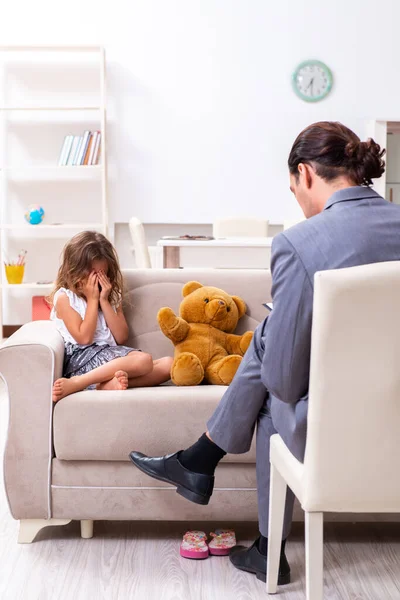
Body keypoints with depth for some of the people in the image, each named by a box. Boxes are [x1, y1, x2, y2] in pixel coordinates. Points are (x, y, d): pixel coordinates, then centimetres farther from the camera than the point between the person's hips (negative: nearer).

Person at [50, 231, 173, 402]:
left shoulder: (111, 296, 18)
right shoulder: (64, 297, 1)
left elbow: (121, 338, 6)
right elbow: (84, 338, -9)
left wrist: (104, 301, 1)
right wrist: (92, 299, -5)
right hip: (82, 358, -6)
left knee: (167, 364, -14)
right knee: (143, 360, -30)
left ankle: (110, 384, -32)